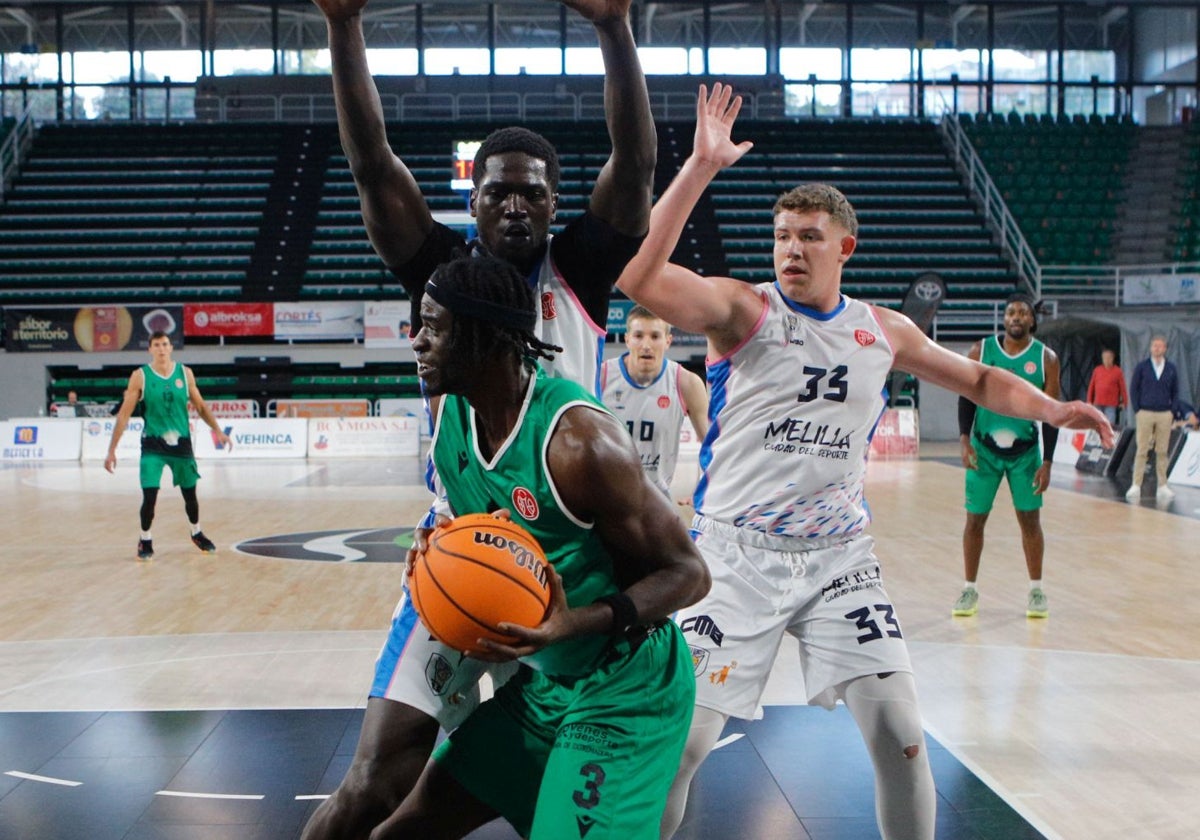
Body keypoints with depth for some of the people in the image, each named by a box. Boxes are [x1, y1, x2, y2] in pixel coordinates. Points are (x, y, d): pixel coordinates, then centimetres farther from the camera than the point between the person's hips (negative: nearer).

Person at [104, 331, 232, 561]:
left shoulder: (185, 373, -1)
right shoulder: (140, 376, -8)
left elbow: (200, 406, 11)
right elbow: (124, 414, -7)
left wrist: (218, 431, 8)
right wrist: (112, 450, -9)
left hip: (181, 443, 3)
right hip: (153, 446, -2)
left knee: (190, 494, 13)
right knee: (149, 496, -11)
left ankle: (197, 534, 38)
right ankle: (145, 540, 12)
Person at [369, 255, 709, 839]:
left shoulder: (576, 438, -26)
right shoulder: (447, 411, -2)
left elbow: (688, 573, -19)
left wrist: (579, 624, -33)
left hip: (624, 692, -8)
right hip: (538, 681, 8)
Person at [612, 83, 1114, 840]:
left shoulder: (884, 331, 6)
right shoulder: (742, 309, -8)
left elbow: (977, 379, 20)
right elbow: (638, 277, -25)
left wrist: (1051, 409, 3)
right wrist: (701, 167, -30)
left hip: (840, 555, 3)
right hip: (738, 551, -3)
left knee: (900, 734, 0)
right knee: (684, 735, -4)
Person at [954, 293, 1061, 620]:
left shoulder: (1046, 358, -4)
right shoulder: (981, 351, -4)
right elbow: (966, 397, 0)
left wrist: (1047, 462, -8)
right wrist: (964, 439, -14)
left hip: (1025, 450, 0)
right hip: (984, 448, 0)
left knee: (1030, 519, 2)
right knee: (975, 519, 3)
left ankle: (1036, 590, 15)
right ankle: (970, 590, 14)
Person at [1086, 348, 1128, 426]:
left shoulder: (1117, 371, 1)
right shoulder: (1097, 370, 9)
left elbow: (1122, 387, 0)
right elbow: (1091, 386, 12)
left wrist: (1124, 402, -2)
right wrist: (1089, 401, 9)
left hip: (1111, 405, -3)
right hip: (1098, 404, 3)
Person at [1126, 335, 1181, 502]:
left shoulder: (1171, 368, 6)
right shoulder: (1141, 366, 1)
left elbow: (1175, 392, 12)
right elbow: (1133, 389, 3)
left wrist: (1172, 411, 3)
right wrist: (1137, 411, -3)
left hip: (1165, 415, 2)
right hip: (1145, 413, -2)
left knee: (1162, 451, 4)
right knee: (1142, 451, -3)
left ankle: (1162, 487, 9)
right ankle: (1136, 486, -1)